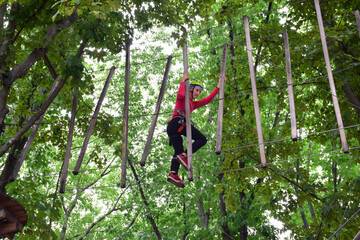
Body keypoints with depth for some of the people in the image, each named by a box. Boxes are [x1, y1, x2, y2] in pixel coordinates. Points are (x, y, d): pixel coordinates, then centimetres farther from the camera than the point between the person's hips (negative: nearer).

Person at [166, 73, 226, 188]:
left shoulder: (193, 104, 35)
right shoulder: (182, 98, 12)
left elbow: (208, 99, 32)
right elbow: (181, 94, -14)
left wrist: (219, 86, 32)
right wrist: (183, 82, 2)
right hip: (178, 122, -9)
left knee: (178, 153, -3)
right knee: (202, 139, -11)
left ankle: (173, 174, -23)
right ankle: (184, 156, -30)